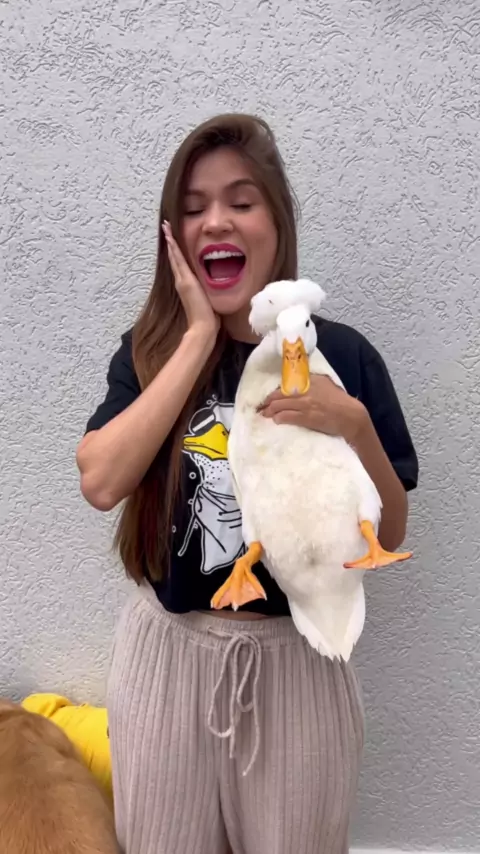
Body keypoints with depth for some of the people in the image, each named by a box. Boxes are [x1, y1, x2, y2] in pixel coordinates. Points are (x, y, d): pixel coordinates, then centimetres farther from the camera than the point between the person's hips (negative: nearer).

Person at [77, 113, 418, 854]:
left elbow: (387, 537, -4)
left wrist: (353, 426, -22)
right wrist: (200, 336, -20)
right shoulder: (151, 351, -4)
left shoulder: (341, 355, -7)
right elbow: (101, 483, -22)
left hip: (298, 658, 0)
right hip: (169, 654, 1)